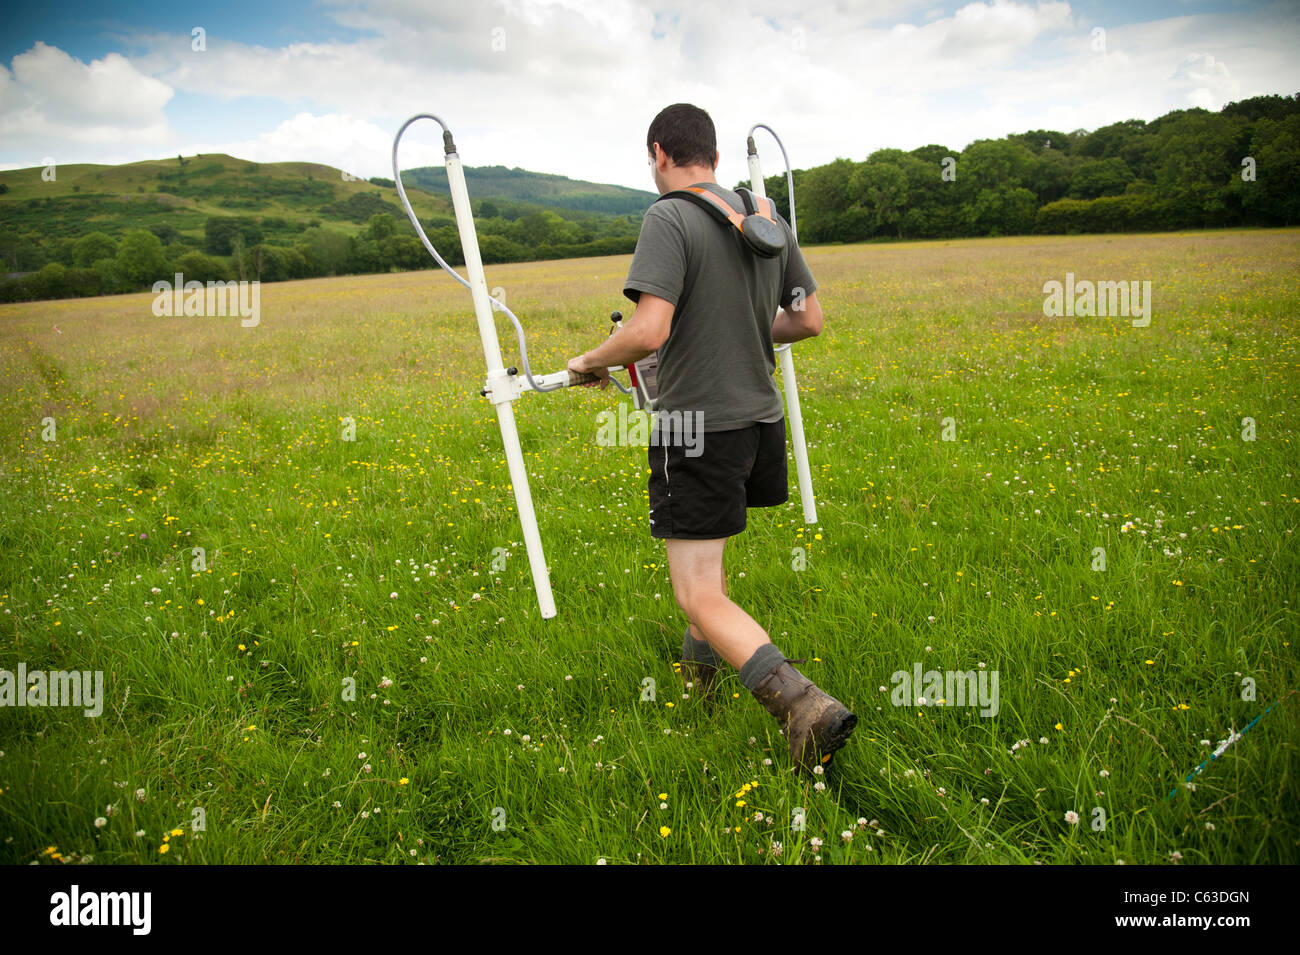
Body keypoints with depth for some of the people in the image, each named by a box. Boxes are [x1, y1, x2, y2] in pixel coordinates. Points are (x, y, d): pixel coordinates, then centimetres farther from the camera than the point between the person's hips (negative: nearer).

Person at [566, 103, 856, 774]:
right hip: (761, 417, 8)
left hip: (698, 425, -8)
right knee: (704, 559, 28)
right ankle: (696, 675, 43)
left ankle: (805, 705, -18)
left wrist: (590, 361, -6)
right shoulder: (769, 218, 9)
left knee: (700, 598, -5)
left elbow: (648, 331, -25)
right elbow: (809, 320, 13)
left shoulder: (669, 218, -14)